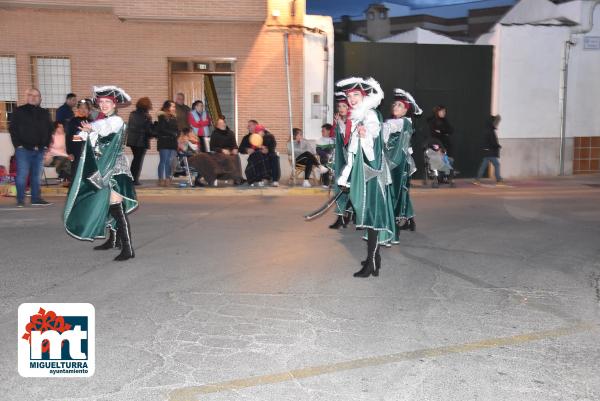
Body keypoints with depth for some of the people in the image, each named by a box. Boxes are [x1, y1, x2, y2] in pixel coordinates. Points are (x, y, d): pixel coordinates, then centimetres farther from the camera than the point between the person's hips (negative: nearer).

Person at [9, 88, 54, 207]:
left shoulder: (44, 113, 14)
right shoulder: (19, 111, 3)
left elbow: (50, 129, 17)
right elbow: (12, 128, 0)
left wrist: (46, 144, 6)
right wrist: (18, 144, -8)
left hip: (39, 150, 4)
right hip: (23, 149, -4)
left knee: (37, 175, 7)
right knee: (22, 175, -5)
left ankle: (36, 198, 14)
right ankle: (20, 200, 1)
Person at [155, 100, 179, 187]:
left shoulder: (174, 118, 17)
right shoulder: (162, 117, -3)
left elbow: (177, 130, 17)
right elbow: (162, 129, -12)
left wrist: (177, 134, -5)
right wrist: (173, 133, -9)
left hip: (173, 143, 6)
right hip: (164, 142, -6)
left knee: (170, 162, 2)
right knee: (163, 161, -6)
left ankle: (168, 179, 6)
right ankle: (161, 179, -2)